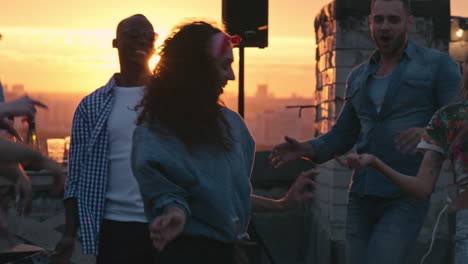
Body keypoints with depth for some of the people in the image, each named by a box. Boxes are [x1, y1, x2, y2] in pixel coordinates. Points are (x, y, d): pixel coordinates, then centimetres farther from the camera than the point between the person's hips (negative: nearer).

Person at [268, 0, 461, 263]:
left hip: (407, 198, -6)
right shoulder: (359, 77, 15)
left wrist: (427, 133, -31)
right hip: (362, 197, 6)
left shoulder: (438, 65, -1)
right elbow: (341, 139, 17)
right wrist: (303, 149, -3)